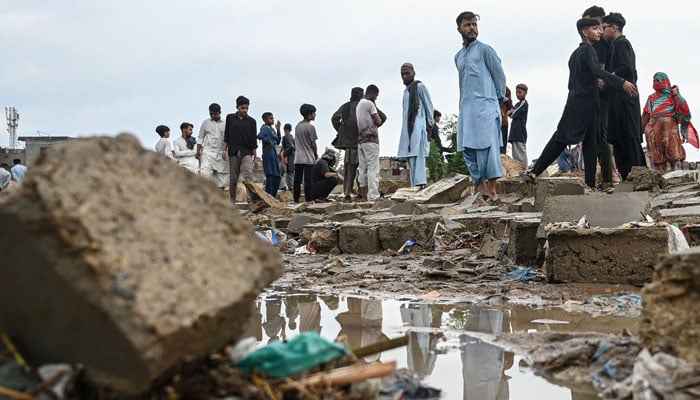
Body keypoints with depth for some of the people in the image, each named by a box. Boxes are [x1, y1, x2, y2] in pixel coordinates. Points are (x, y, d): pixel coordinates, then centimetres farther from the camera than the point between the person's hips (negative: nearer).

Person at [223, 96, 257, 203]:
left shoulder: (251, 121, 4)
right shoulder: (230, 118, 7)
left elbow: (253, 140, 5)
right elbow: (226, 135, 9)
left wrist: (255, 156, 2)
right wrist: (224, 150, 2)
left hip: (246, 152, -1)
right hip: (233, 151, 1)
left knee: (248, 175, -17)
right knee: (233, 177, 6)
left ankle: (251, 199, -25)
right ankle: (232, 200, 16)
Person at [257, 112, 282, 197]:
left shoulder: (272, 129, 19)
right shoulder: (265, 128, -9)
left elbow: (277, 142, 21)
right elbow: (259, 136, -28)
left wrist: (278, 130, 13)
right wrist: (268, 142, -16)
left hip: (274, 154, 10)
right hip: (268, 153, -9)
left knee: (277, 176, 11)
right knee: (270, 176, -9)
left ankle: (273, 196, 18)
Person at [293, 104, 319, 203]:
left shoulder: (297, 126, 8)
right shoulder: (310, 127, -12)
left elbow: (298, 141, 12)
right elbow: (313, 144, -9)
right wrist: (316, 155, 7)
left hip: (298, 158, 6)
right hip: (308, 159, -6)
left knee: (297, 180, 6)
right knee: (308, 180, -2)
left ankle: (296, 198, 7)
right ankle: (308, 198, -1)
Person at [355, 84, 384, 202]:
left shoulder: (359, 105, 20)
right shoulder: (369, 104, -8)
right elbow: (378, 121, -7)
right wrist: (378, 118, 10)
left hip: (360, 140, 9)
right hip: (371, 139, -9)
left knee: (363, 169, 7)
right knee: (373, 169, -11)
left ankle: (364, 196, 6)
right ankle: (373, 196, -17)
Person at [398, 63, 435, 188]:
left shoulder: (419, 86, 0)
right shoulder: (406, 91, 23)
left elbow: (429, 105, -3)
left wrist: (430, 124, -9)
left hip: (418, 126, -8)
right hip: (408, 127, 8)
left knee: (417, 155, -19)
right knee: (411, 158, 2)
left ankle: (420, 184, -28)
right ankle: (415, 186, 0)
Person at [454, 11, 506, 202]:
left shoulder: (485, 50, 0)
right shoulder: (458, 57, 19)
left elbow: (500, 77, 3)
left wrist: (498, 99, 6)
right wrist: (463, 105, 18)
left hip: (485, 107, -7)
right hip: (466, 109, 7)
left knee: (487, 148, -11)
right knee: (468, 149, 1)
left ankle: (491, 191, -11)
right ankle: (481, 189, 5)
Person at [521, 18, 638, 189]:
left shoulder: (575, 53, 19)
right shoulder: (588, 50, -8)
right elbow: (597, 71, -26)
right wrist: (621, 83, -35)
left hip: (574, 102, 7)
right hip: (588, 102, -7)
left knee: (560, 139, 1)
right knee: (590, 144, -1)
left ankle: (534, 172, -9)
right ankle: (590, 183, -1)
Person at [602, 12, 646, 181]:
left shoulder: (620, 43, -6)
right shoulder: (625, 43, 24)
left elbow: (625, 68, -20)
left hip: (623, 97, -10)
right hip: (629, 96, 10)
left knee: (626, 136, -13)